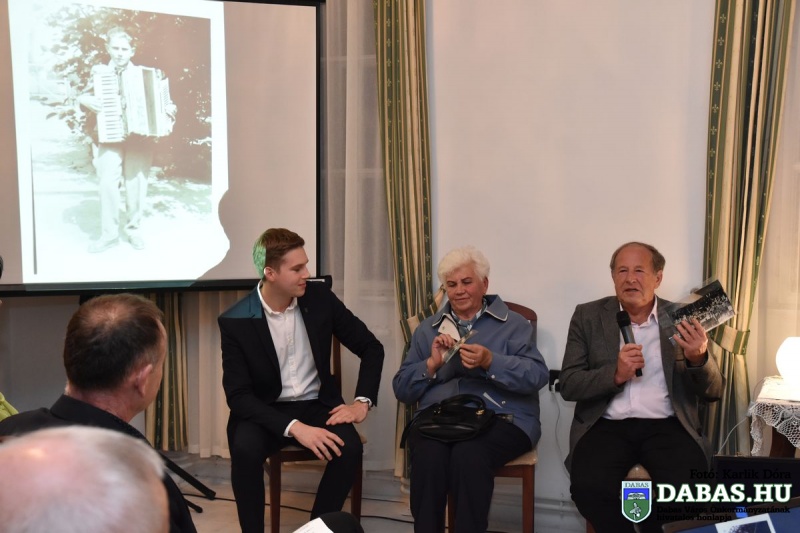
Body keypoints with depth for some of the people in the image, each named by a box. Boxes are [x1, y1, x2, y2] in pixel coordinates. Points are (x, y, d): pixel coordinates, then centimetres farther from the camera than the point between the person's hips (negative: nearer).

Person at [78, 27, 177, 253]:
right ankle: (109, 233, -5)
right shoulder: (99, 71, 11)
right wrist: (87, 100, -9)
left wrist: (169, 110, -6)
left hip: (140, 137, 0)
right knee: (107, 182, -13)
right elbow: (84, 95, 13)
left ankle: (133, 229, 15)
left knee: (136, 183, -3)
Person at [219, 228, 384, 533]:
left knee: (349, 448, -27)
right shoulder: (235, 322, -13)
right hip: (266, 411, -2)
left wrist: (362, 402, -10)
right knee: (245, 450, -33)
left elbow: (371, 348, 3)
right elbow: (238, 395, -16)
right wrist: (294, 427, -29)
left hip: (317, 404, 2)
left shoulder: (319, 298, -6)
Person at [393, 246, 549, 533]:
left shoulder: (513, 324, 12)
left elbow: (538, 376, -3)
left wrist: (490, 362, -17)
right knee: (429, 453, -33)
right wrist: (432, 364, -4)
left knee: (469, 454, -35)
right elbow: (401, 389, 15)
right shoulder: (426, 329, 21)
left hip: (499, 418, -2)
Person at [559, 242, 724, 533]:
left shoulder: (682, 319, 8)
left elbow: (713, 391, 6)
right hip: (607, 425, 0)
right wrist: (615, 374, -16)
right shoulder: (588, 316, 7)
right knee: (588, 487, -28)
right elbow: (568, 386, 1)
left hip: (667, 426, 1)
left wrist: (699, 357, -16)